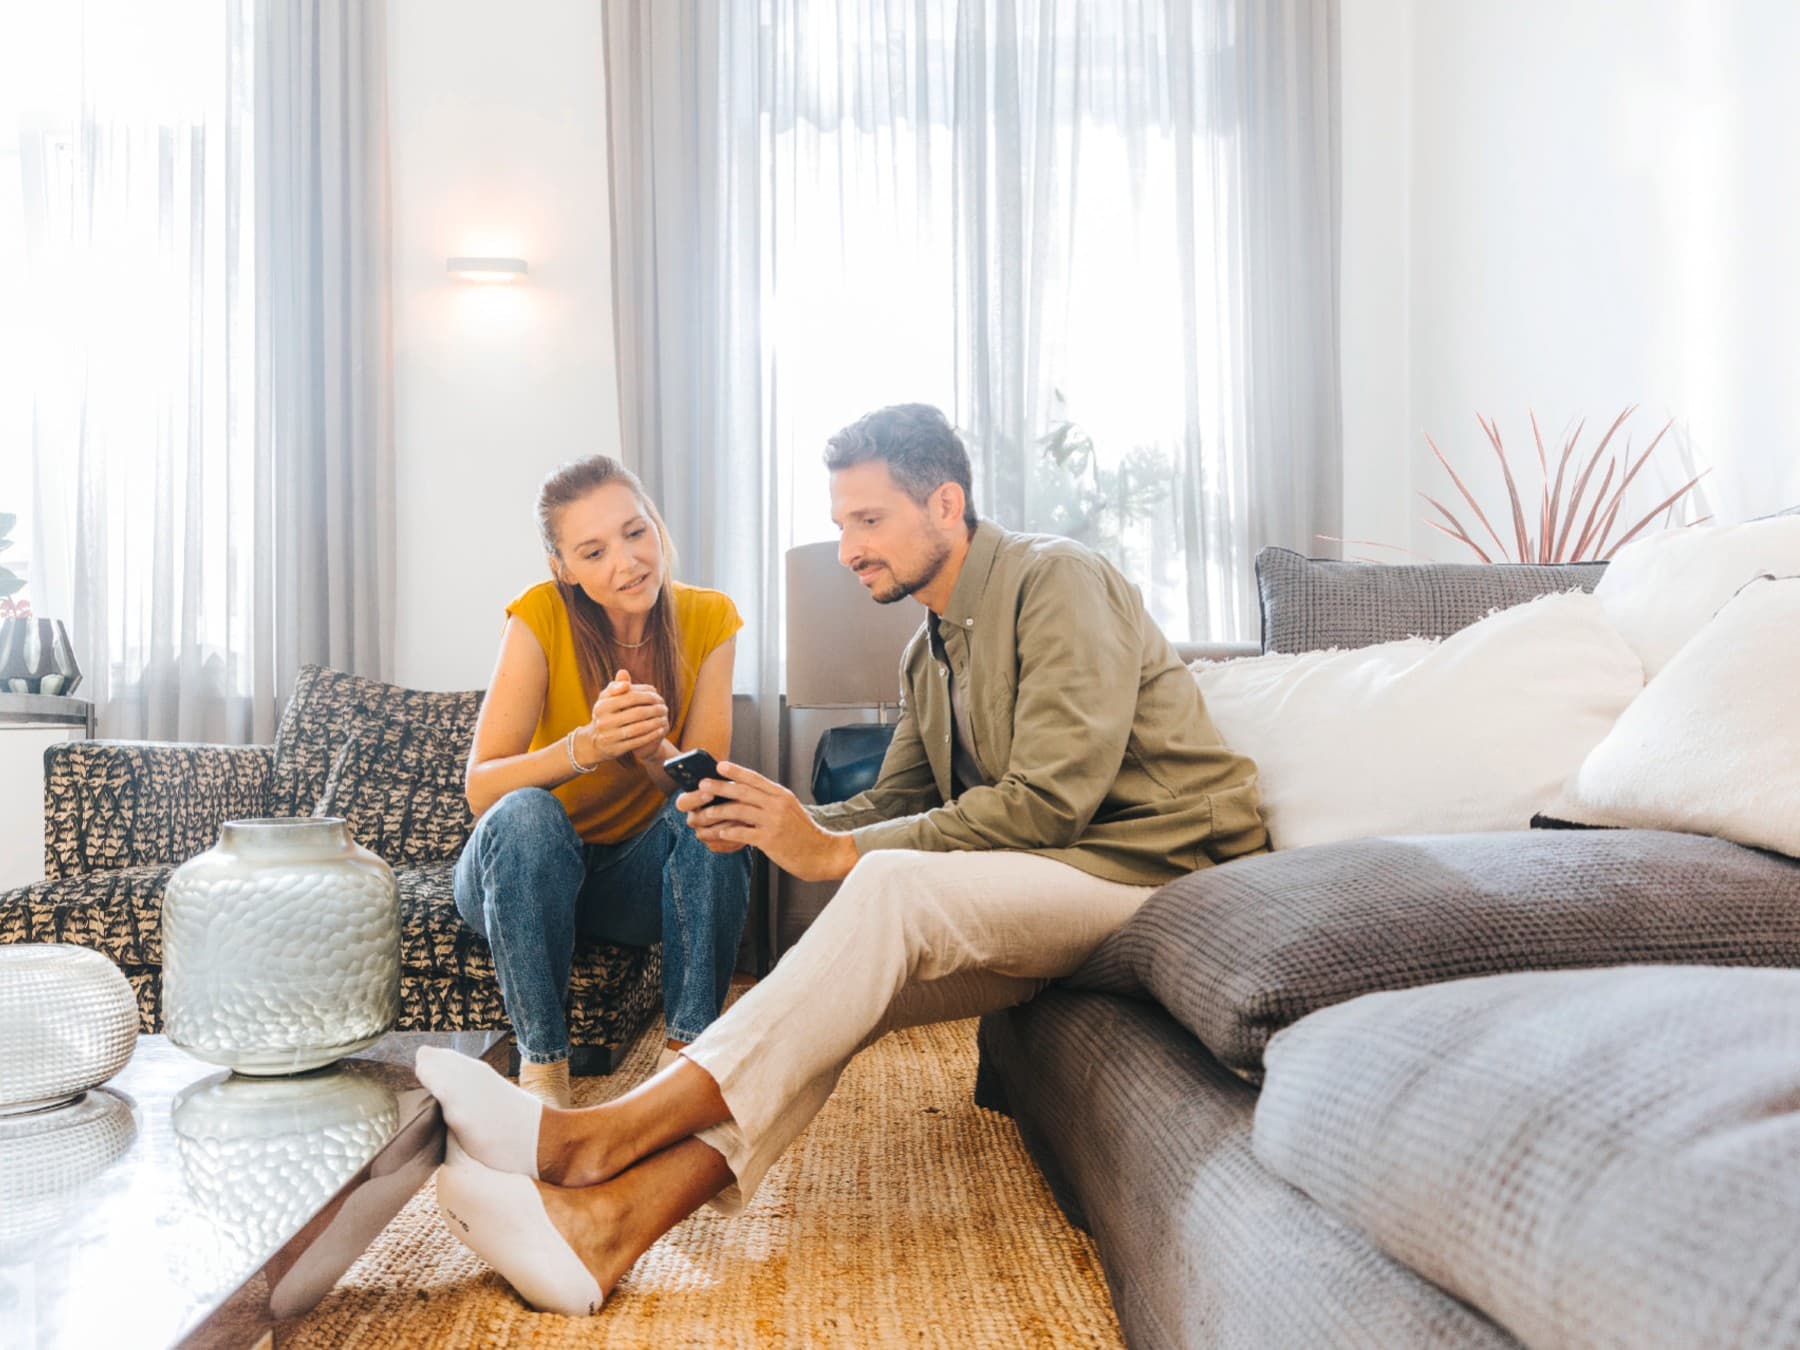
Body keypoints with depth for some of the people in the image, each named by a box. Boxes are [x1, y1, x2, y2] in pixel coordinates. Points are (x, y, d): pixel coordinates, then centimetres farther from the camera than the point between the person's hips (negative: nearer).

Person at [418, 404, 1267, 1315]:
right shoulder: (930, 652, 17)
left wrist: (834, 853, -21)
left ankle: (596, 1138, -31)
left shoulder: (1057, 581, -11)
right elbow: (889, 804, 16)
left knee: (894, 888, -30)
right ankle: (615, 1215, -28)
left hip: (1157, 864, -8)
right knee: (844, 995, -17)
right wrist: (773, 824, -5)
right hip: (1040, 888, 8)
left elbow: (1051, 798, -21)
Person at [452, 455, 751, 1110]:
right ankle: (542, 1069, -26)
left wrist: (652, 747, -34)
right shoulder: (540, 615, -16)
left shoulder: (708, 619, -8)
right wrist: (587, 747, -39)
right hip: (521, 874, -2)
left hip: (640, 877, 2)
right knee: (525, 814, -34)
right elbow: (480, 789, -22)